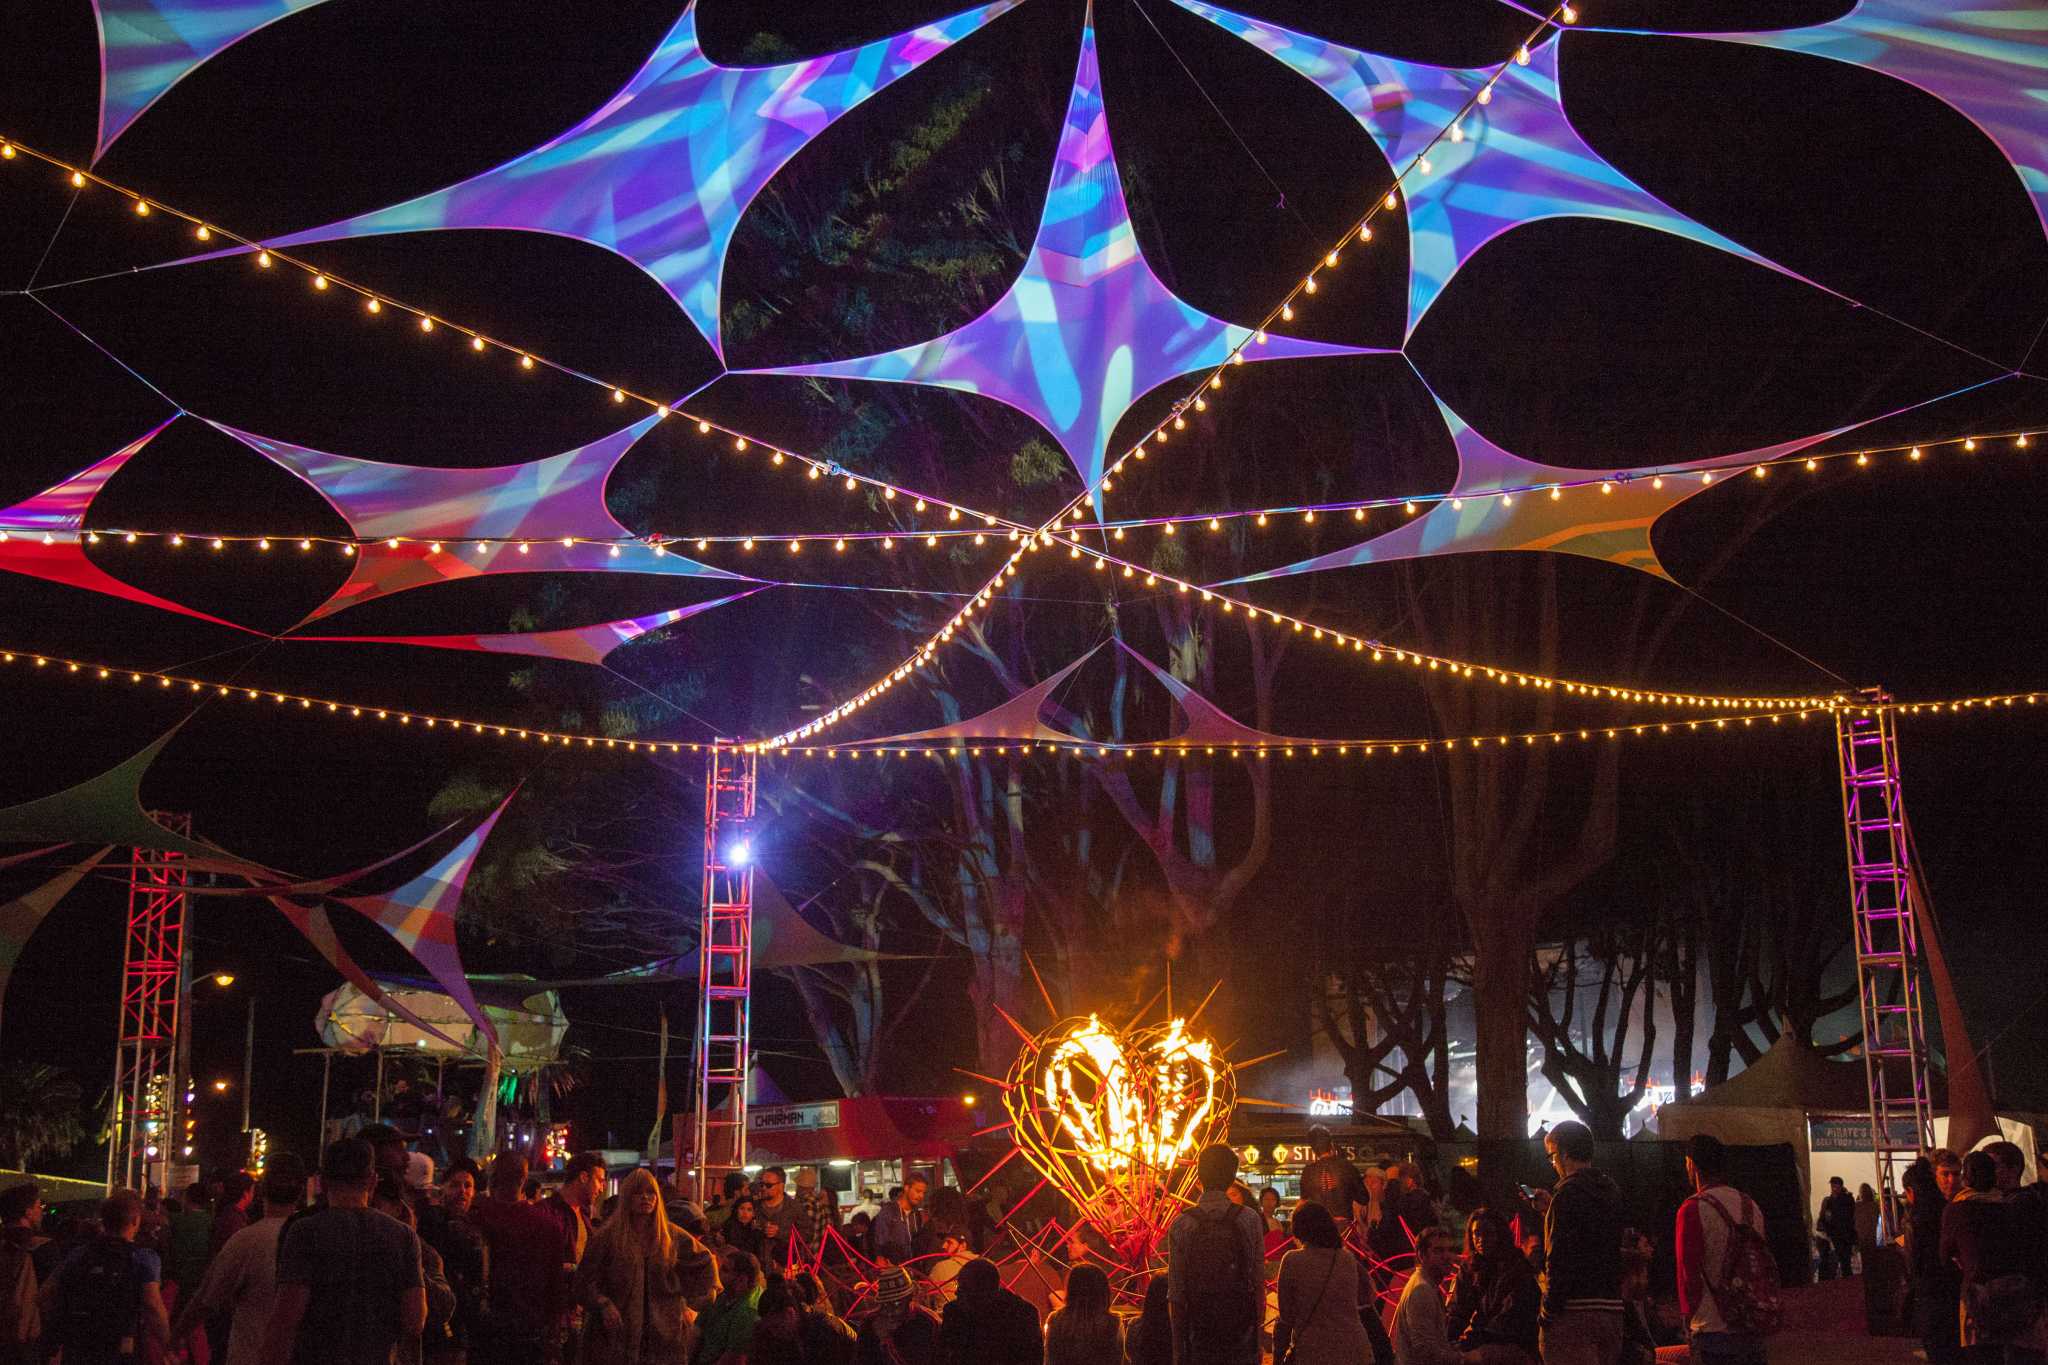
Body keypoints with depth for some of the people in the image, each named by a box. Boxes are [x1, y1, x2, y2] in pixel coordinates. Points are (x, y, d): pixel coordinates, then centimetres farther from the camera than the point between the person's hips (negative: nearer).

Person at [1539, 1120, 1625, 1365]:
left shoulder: (1569, 1192, -12)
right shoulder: (1613, 1191, 13)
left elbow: (1560, 1257, -17)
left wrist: (1548, 1313, -13)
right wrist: (1550, 1211, 29)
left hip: (1574, 1311, -8)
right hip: (1612, 1309, 8)